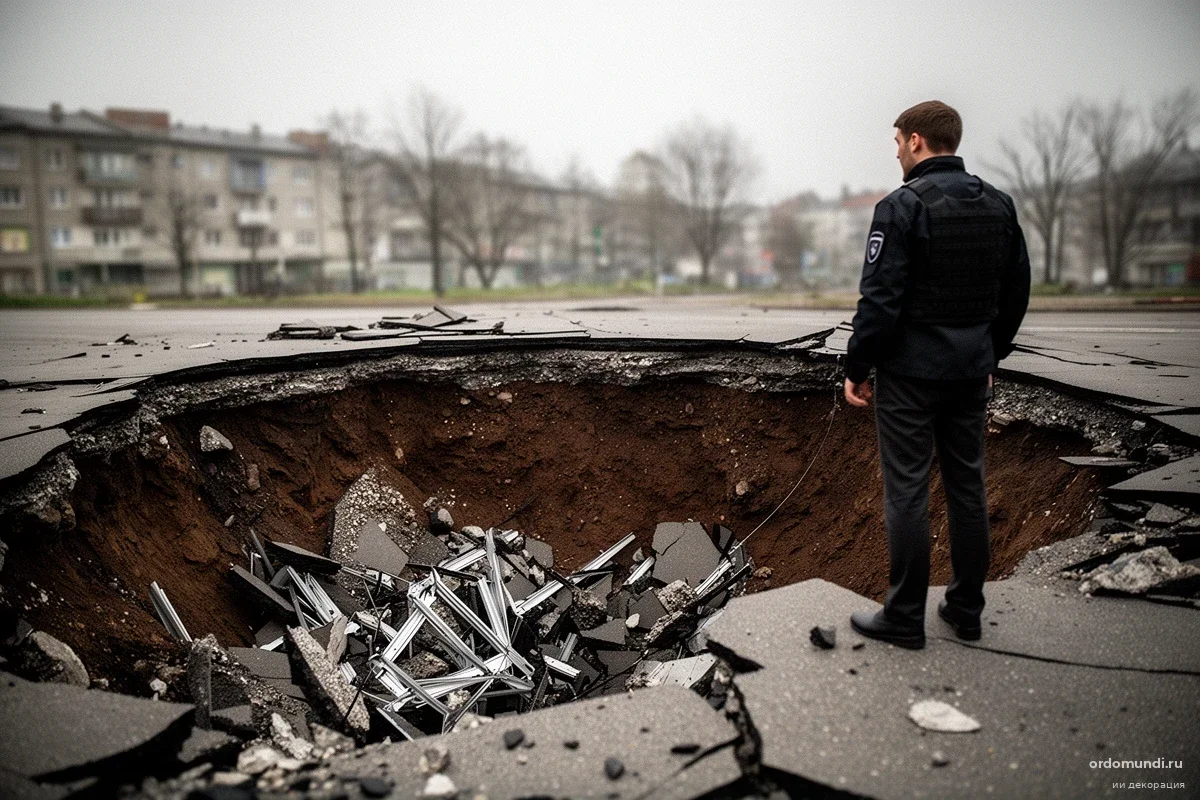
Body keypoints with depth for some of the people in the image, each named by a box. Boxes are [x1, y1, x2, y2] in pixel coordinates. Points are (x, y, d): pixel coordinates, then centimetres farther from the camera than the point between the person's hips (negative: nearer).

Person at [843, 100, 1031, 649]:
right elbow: (1016, 292, 15)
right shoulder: (999, 206, 10)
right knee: (968, 487, 13)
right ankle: (967, 609, 24)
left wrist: (856, 368, -8)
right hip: (971, 372, 7)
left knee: (907, 490, 0)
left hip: (910, 371, -7)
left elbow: (880, 299, -17)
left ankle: (904, 618, 8)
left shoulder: (903, 206, -12)